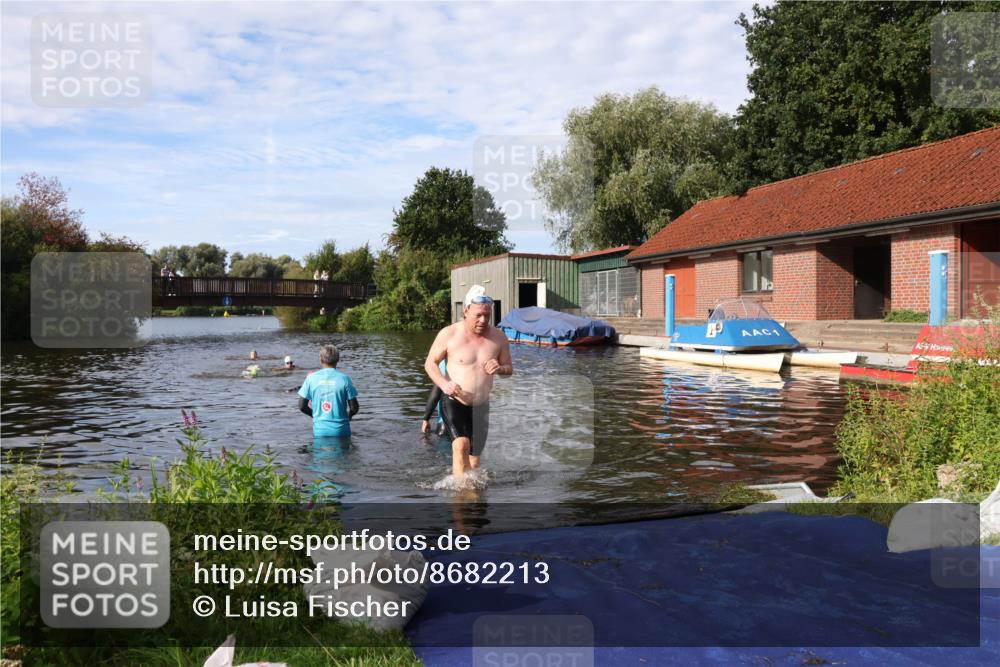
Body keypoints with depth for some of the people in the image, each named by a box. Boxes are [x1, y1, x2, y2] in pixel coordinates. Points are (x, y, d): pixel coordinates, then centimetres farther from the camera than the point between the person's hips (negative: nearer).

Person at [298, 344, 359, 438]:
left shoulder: (311, 378, -2)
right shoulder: (344, 378, -7)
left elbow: (302, 406, 1)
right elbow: (354, 408, -6)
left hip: (319, 430, 2)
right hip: (340, 430, -1)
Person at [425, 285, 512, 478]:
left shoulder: (498, 337, -1)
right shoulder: (449, 334, -9)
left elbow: (509, 368, 9)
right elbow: (430, 363, -3)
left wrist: (499, 368, -16)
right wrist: (444, 384, -22)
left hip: (481, 406, 4)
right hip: (453, 403, -4)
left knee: (474, 459, 11)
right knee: (461, 445, -26)